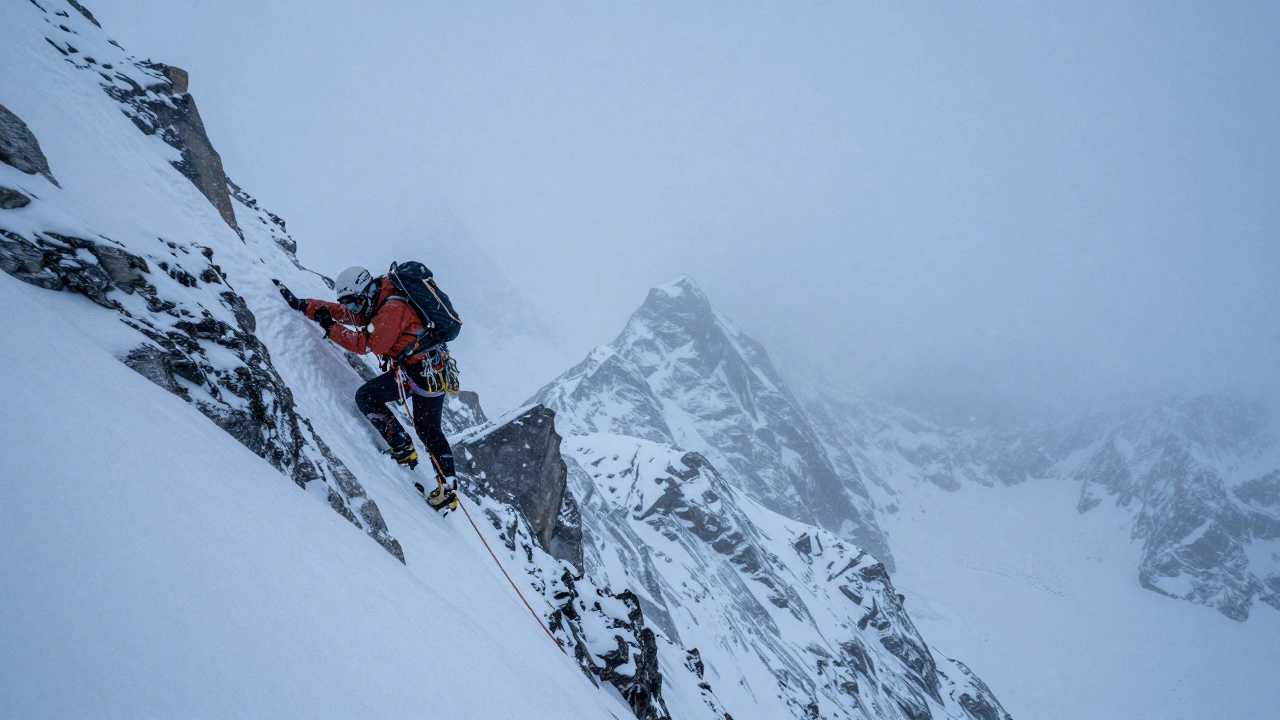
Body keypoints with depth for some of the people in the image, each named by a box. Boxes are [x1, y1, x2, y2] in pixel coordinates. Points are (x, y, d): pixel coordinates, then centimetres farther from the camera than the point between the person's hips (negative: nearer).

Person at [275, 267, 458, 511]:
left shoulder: (393, 308, -18)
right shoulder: (377, 304, 12)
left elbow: (366, 343, -19)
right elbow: (341, 311, 16)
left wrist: (330, 328, -13)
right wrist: (301, 305, 13)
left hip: (418, 371, -10)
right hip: (432, 371, 10)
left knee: (367, 396, -6)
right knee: (429, 431, 14)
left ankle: (403, 451, -3)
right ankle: (447, 489, 15)